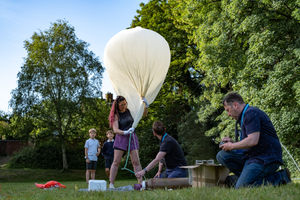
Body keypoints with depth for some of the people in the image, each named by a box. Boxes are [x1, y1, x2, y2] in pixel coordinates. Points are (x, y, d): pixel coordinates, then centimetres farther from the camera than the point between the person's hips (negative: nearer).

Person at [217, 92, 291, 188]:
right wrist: (232, 142, 11)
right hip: (253, 155, 10)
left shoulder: (251, 113, -12)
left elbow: (253, 141, -24)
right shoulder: (244, 116, 20)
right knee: (222, 155, 1)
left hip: (267, 158, -10)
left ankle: (279, 178, -5)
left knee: (241, 187, -18)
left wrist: (231, 146, -10)